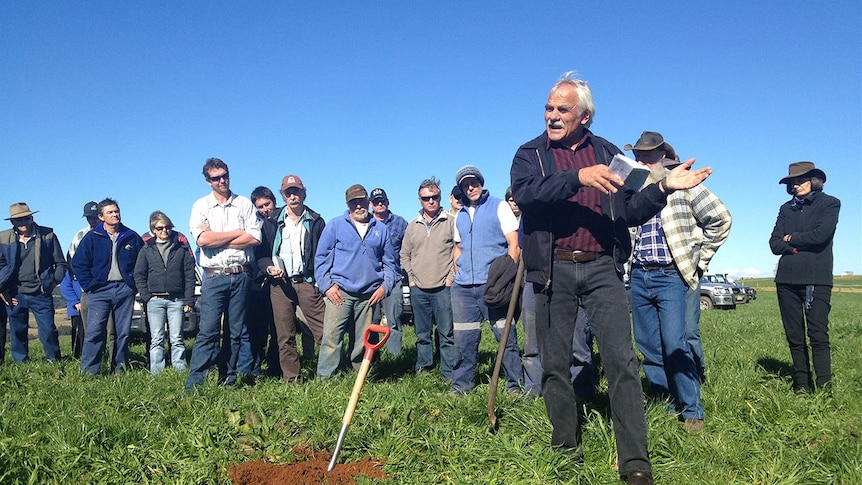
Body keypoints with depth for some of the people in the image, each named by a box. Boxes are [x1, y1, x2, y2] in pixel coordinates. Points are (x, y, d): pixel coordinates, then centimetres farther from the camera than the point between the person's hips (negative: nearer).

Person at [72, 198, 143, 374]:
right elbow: (78, 263, 2)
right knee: (94, 330, -9)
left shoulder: (132, 237, 8)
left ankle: (119, 367, 13)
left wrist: (135, 283, 3)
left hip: (125, 290, 2)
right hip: (100, 290, -2)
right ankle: (88, 370, -5)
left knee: (123, 332, 5)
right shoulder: (92, 237, 3)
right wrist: (88, 285, -5)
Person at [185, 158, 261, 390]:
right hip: (214, 276, -2)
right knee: (208, 329, -9)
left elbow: (255, 238, -4)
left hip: (241, 275, 2)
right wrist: (237, 233, -5)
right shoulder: (201, 205, 7)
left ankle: (228, 377, 14)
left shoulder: (244, 204, 9)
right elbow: (202, 239, -10)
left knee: (235, 331, 6)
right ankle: (195, 378, -6)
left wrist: (217, 241, -7)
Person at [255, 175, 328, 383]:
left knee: (323, 328, -10)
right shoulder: (272, 222, 11)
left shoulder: (316, 221, 10)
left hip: (307, 282, 0)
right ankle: (292, 377, 12)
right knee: (285, 336, 4)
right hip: (280, 283, 1)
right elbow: (261, 252, 10)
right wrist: (269, 268, -9)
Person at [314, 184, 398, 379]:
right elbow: (321, 257, 3)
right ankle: (324, 379, -5)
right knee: (331, 337, -10)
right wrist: (327, 285, -6)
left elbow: (390, 262, 16)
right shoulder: (335, 225, 6)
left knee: (363, 341, 8)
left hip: (369, 295, 3)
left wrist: (385, 286, 2)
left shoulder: (381, 229, 13)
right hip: (340, 292, -2)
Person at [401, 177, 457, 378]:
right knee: (422, 334, 11)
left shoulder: (451, 222, 2)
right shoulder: (412, 226, 14)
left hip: (443, 288, -4)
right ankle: (423, 368, 21)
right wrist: (411, 278, 9)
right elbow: (404, 255, 19)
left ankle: (449, 374, 2)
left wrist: (452, 277, -6)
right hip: (418, 289, 4)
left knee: (447, 333, -3)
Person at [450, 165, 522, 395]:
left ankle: (516, 384, 6)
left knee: (506, 336, -3)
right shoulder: (460, 215, 19)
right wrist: (458, 273, 13)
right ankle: (461, 384, 18)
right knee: (464, 340, 7)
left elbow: (513, 244, -3)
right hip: (463, 287, 5)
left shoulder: (499, 206, 3)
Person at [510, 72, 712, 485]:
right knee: (555, 364, 8)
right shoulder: (531, 153, 6)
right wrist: (578, 177, -28)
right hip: (553, 270, 0)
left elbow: (629, 212, 9)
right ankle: (565, 446, 25)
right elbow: (525, 193, -17)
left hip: (601, 268, 1)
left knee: (622, 362, -5)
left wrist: (663, 188, -7)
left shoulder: (608, 153, 13)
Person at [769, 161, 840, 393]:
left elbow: (820, 235, -12)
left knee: (818, 335, -8)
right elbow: (775, 244, 7)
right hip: (787, 279, 5)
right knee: (794, 337, 6)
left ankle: (823, 388, -6)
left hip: (816, 279, -4)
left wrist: (791, 239, 1)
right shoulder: (786, 208, 17)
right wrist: (802, 244, -7)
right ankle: (801, 386, 12)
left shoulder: (829, 203, 4)